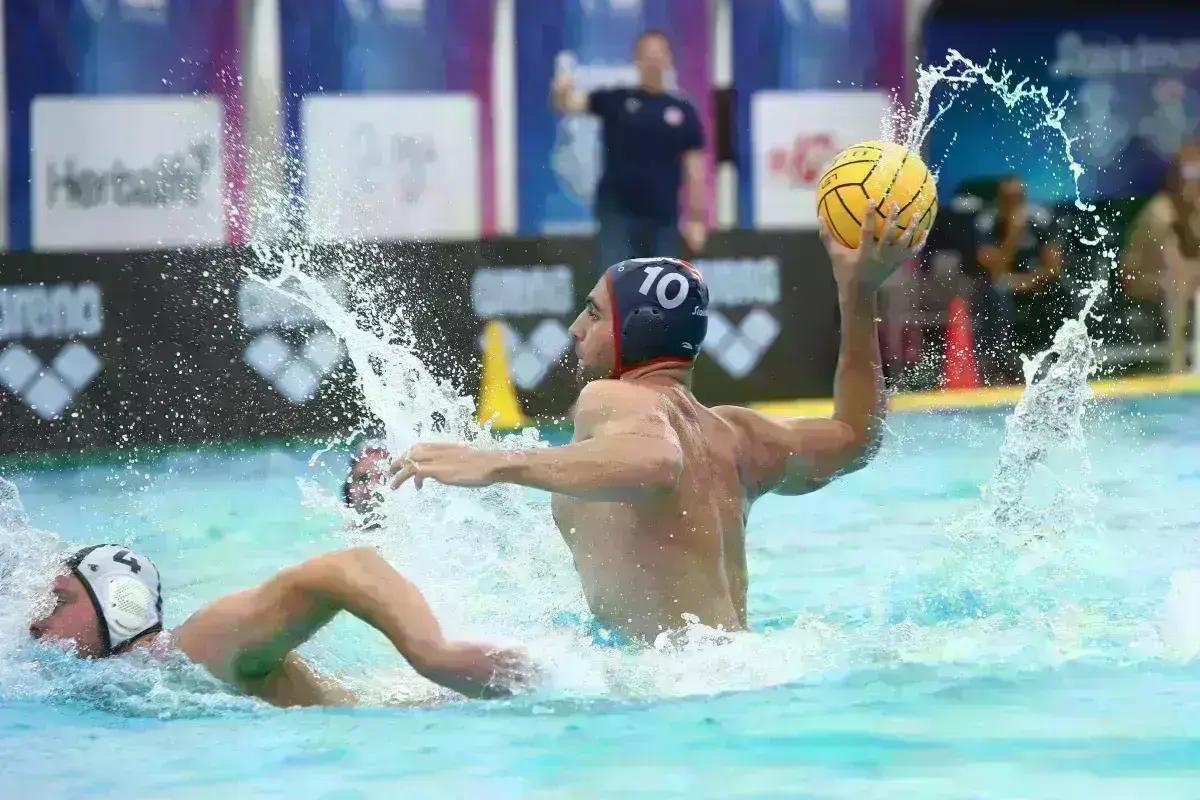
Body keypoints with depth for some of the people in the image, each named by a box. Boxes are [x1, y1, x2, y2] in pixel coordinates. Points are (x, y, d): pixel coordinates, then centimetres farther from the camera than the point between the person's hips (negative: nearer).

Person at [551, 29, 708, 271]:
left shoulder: (683, 111, 5)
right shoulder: (614, 101, 2)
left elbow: (694, 170, 7)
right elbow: (569, 104, -11)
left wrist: (696, 218, 3)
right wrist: (561, 92, -35)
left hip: (662, 218, 2)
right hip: (617, 214, -2)